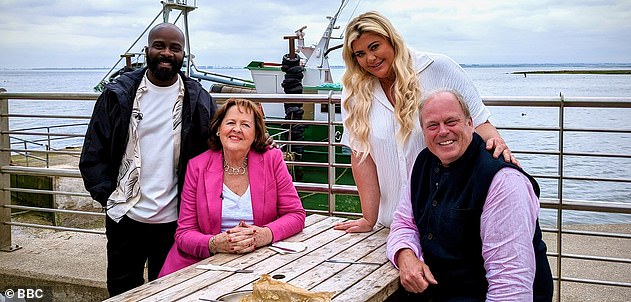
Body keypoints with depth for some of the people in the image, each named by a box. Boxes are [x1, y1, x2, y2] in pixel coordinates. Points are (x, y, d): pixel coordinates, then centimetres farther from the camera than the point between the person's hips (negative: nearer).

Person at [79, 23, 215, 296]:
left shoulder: (199, 100, 0)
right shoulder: (118, 95, -1)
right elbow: (93, 154, 2)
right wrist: (107, 196, -6)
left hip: (175, 219, 0)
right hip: (125, 216, 1)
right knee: (122, 291, 15)